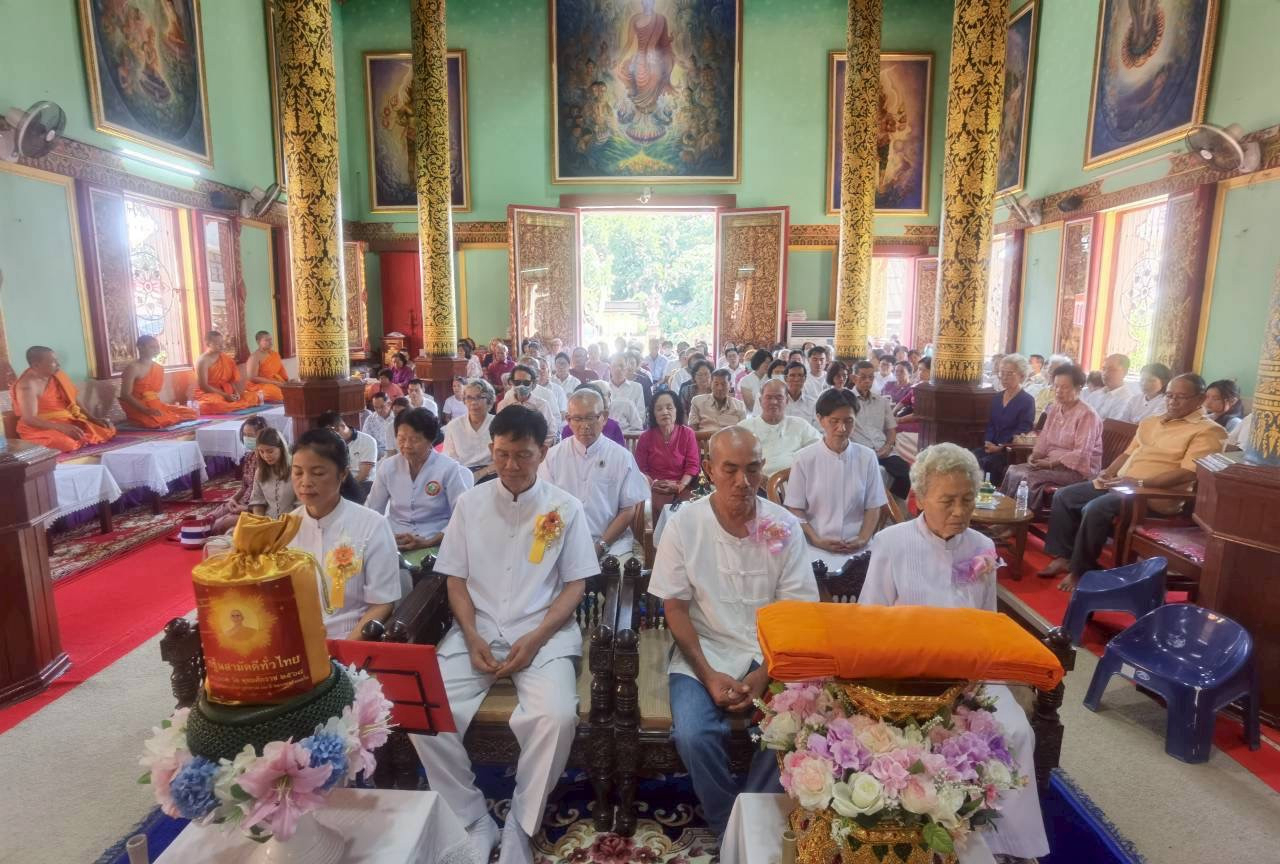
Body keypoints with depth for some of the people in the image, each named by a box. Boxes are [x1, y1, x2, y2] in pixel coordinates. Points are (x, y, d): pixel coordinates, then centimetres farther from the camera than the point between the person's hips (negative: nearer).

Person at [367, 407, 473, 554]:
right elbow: (371, 510, 12)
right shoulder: (387, 467, 5)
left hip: (434, 546, -3)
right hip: (393, 542, 3)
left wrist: (427, 542, -18)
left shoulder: (449, 468, -6)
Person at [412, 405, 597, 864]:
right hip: (477, 630, 2)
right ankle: (474, 822, 3)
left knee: (556, 717, -28)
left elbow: (575, 585, 1)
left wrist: (536, 637, -13)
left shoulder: (565, 508, 0)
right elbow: (456, 580, 7)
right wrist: (472, 638, -9)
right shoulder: (469, 503, 6)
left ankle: (521, 826, -1)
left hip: (543, 632, -2)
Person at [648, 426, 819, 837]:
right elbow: (675, 608, -3)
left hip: (770, 655, 1)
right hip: (703, 653, 0)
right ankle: (728, 830, 5)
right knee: (693, 735, -24)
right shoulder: (683, 524, -7)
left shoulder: (784, 526, -4)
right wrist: (708, 675, -13)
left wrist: (764, 674, -14)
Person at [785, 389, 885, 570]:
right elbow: (795, 509, 2)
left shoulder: (867, 457, 4)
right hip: (816, 549, -1)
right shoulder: (804, 459, 0)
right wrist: (817, 540, -10)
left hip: (857, 549, 1)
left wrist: (863, 540, -6)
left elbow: (873, 507, 9)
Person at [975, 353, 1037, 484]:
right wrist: (988, 442, -3)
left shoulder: (1027, 401, -2)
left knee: (984, 463, -32)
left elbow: (1022, 432, -10)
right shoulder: (997, 398, 18)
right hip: (992, 447, 6)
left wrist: (1001, 447, -18)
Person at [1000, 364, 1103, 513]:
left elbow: (1081, 454, -19)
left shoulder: (1087, 415, -13)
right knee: (1013, 471, -17)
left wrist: (1051, 463, -22)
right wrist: (1035, 455, -6)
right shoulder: (1054, 408, 11)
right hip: (1052, 463, 7)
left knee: (1029, 477, -30)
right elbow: (1044, 438, 14)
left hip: (1078, 469, -7)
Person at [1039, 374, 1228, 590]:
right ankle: (1063, 556, 5)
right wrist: (1107, 473, 5)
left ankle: (1080, 570, -15)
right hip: (1117, 484, 9)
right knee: (1063, 496, -1)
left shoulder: (1207, 431, -5)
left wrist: (1139, 482, -23)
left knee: (1094, 509, -32)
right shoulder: (1151, 422, 20)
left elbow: (1187, 473, -17)